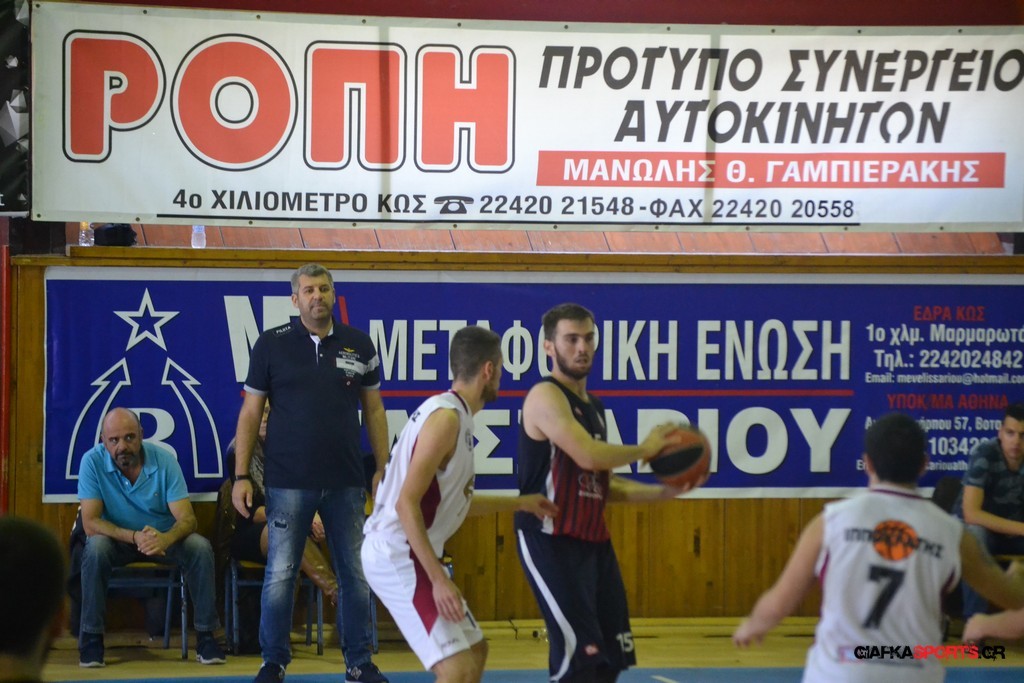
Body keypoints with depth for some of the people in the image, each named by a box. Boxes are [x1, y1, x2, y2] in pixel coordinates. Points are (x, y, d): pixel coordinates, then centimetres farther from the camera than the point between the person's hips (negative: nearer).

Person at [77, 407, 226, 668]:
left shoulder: (164, 460, -14)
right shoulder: (93, 461, -17)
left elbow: (187, 518, -18)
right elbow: (90, 522, -22)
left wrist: (165, 539, -42)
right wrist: (134, 537, -37)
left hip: (163, 537, 1)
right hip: (117, 539, -1)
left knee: (201, 548, -27)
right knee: (96, 548, -34)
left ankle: (205, 636, -15)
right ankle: (91, 637, -21)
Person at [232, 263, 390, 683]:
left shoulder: (359, 345, 5)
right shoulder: (272, 345, -1)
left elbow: (374, 410, 11)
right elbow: (250, 413, 1)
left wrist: (383, 468, 6)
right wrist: (241, 476, -4)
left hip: (347, 482, 2)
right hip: (288, 483, -2)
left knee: (356, 574, 6)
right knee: (280, 575, 1)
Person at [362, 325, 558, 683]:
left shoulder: (454, 414, 13)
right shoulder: (445, 416, -17)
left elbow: (450, 500, 25)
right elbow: (407, 504, -24)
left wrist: (520, 503, 29)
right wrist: (439, 579, -25)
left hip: (408, 555, 11)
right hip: (397, 556, -11)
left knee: (474, 650, 21)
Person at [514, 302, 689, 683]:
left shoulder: (593, 407, 17)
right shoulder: (546, 396, -13)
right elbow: (589, 455, -26)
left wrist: (660, 493, 9)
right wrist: (644, 449, -10)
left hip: (594, 541, 9)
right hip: (551, 541, -9)